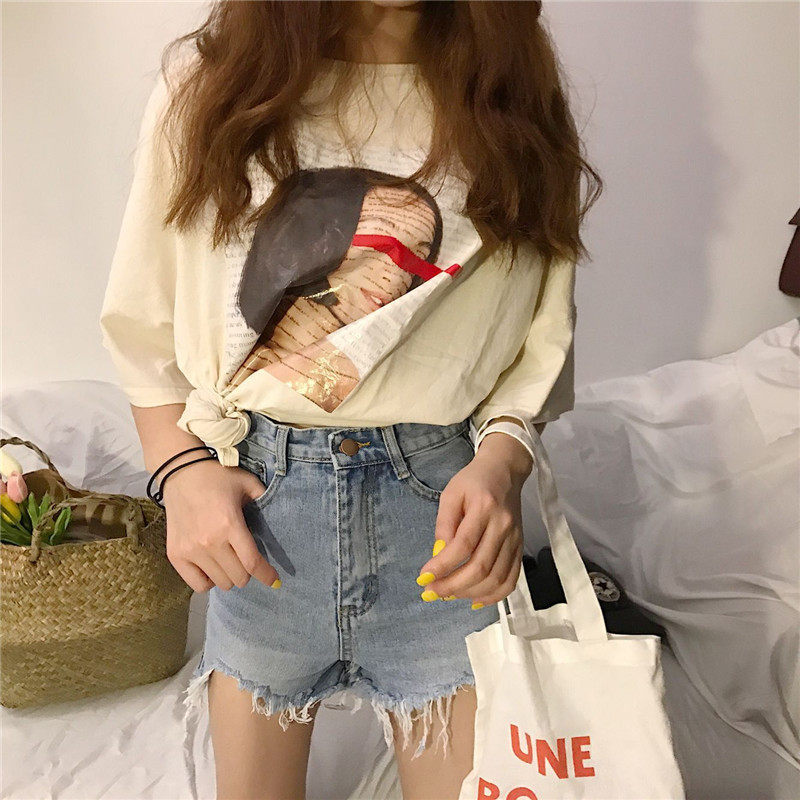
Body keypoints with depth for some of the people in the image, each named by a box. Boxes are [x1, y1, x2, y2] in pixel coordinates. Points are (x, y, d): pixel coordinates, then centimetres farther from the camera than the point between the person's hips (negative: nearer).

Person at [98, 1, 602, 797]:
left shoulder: (510, 95, 3)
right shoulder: (206, 83, 1)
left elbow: (541, 339, 3)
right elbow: (142, 321, 4)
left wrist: (502, 457, -15)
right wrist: (181, 468, -8)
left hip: (442, 496, 0)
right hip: (254, 493, 1)